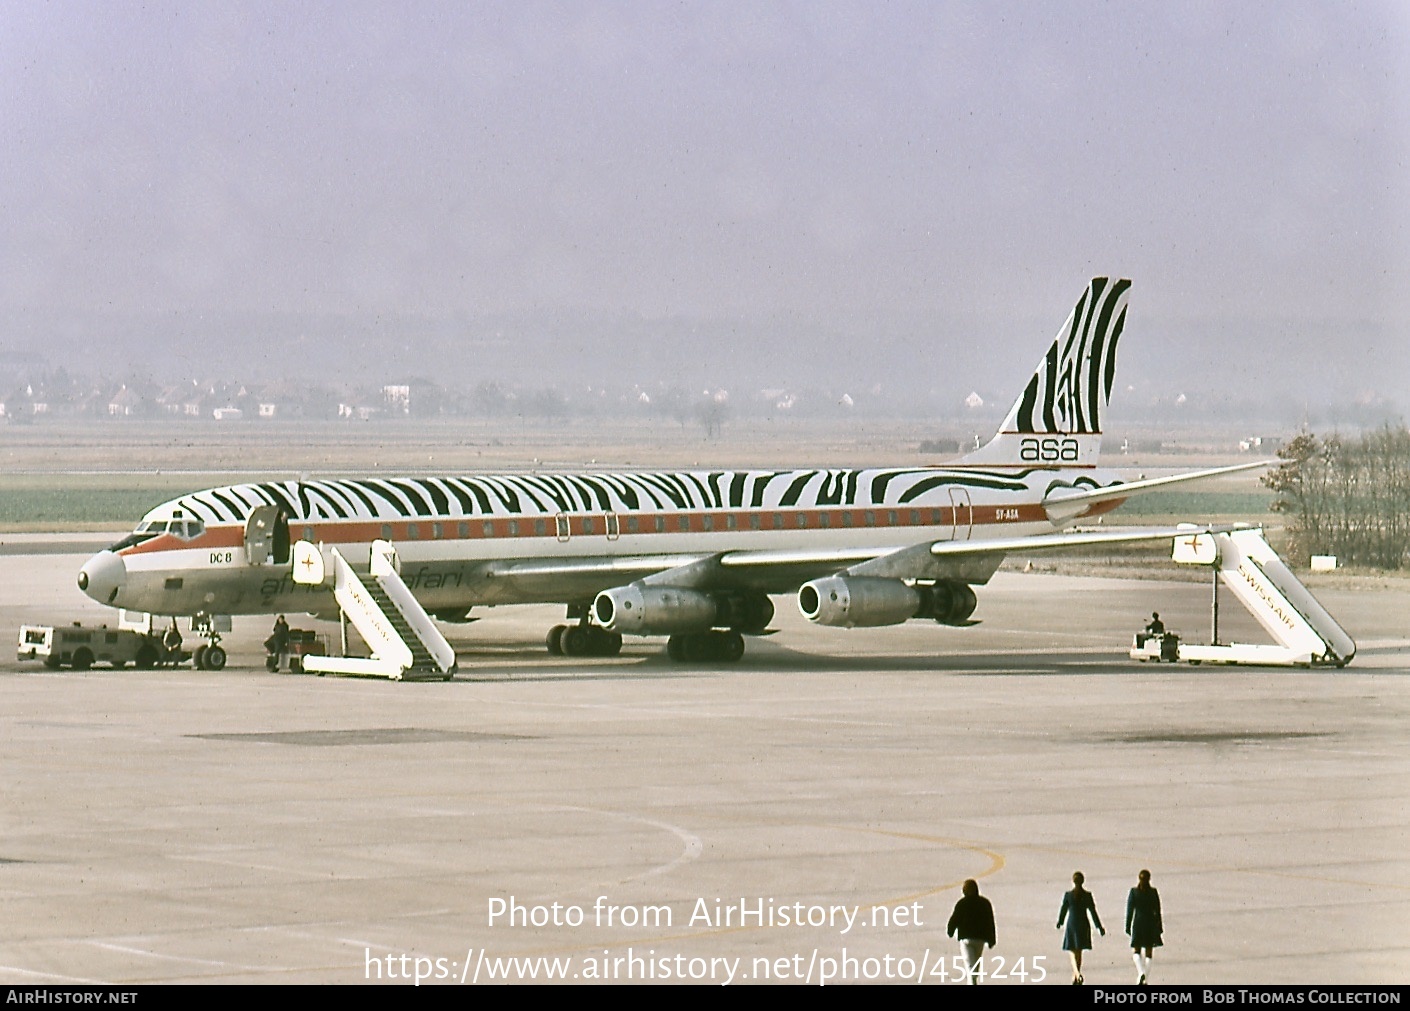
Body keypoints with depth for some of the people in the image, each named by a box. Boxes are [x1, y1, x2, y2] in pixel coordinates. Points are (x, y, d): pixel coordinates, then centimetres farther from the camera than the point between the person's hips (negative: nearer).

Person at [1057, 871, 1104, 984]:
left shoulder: (1068, 895, -9)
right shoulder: (1087, 895, -6)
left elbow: (1063, 910, 0)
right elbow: (1093, 912, -5)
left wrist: (1059, 923, 18)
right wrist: (1099, 927, 0)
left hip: (1071, 924, -2)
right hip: (1083, 925, 2)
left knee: (1072, 952, 2)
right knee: (1079, 952, 14)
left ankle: (1077, 974, -22)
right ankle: (1075, 978, 21)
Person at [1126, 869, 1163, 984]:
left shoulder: (1134, 892, -5)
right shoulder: (1153, 892, -2)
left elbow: (1130, 910, -5)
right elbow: (1157, 911, 2)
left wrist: (1128, 927, 0)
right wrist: (1159, 927, 9)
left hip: (1138, 923, -1)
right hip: (1151, 924, 1)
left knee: (1136, 951, 7)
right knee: (1149, 953, 9)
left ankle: (1141, 972, -19)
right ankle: (1145, 980, 6)